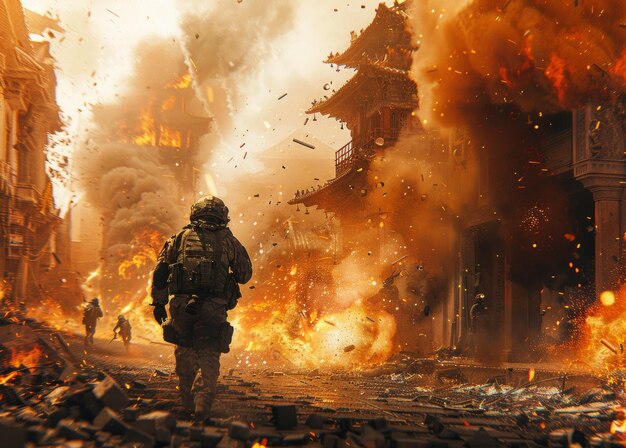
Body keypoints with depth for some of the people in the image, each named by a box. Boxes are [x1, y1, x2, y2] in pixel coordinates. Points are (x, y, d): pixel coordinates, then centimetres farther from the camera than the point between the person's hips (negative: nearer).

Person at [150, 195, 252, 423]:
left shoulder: (181, 237, 14)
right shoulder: (228, 240, 12)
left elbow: (160, 271, 10)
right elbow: (245, 274, 17)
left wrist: (158, 302, 15)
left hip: (181, 306, 1)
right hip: (214, 308, -1)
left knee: (185, 354, 17)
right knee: (208, 358, 4)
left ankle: (189, 404, 20)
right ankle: (202, 404, -12)